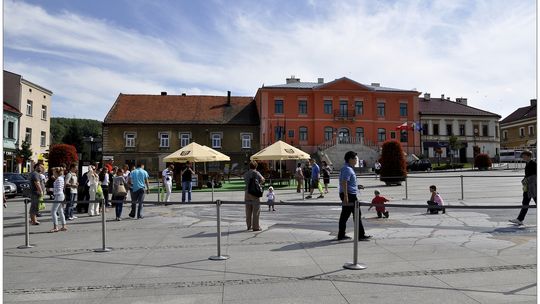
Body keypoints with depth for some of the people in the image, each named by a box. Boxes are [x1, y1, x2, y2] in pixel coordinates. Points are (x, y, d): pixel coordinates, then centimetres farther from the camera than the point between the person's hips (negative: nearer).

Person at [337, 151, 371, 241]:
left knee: (344, 215, 11)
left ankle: (341, 235, 14)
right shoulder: (347, 169, -15)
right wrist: (346, 196, -27)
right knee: (357, 214, -4)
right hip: (349, 194, -10)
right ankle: (361, 235, 2)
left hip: (347, 195, 10)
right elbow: (344, 183, -23)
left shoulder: (348, 168, 18)